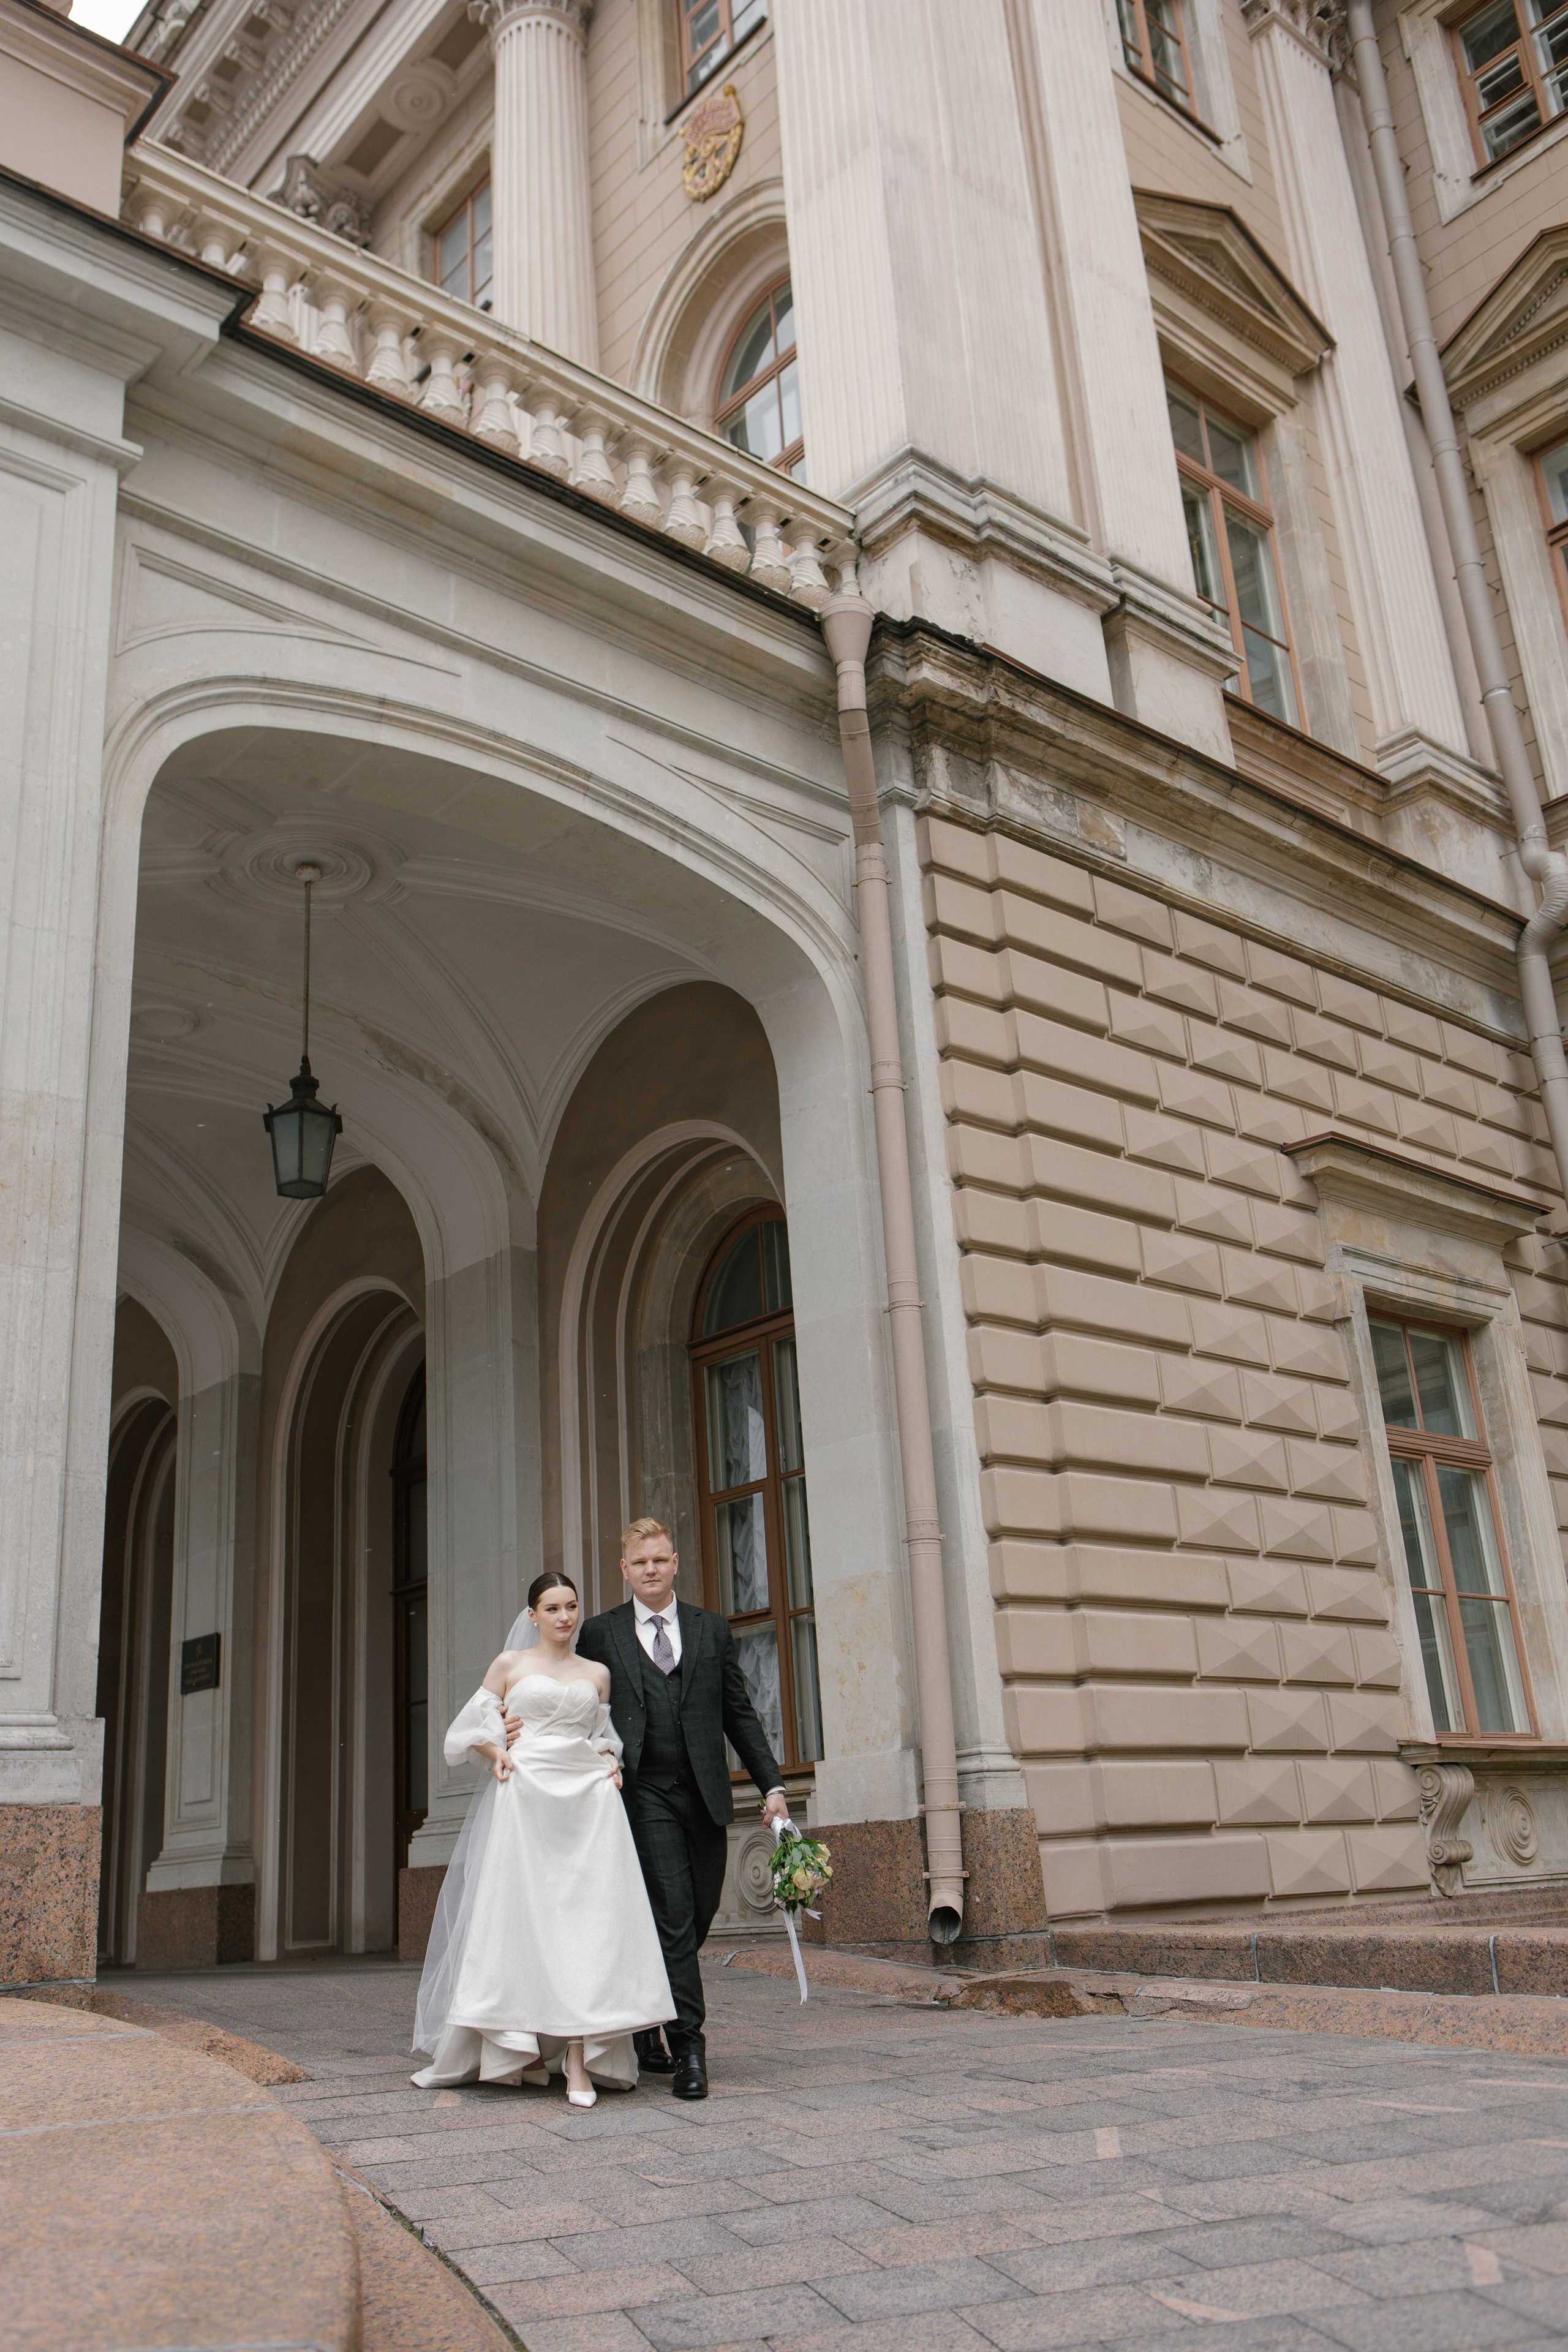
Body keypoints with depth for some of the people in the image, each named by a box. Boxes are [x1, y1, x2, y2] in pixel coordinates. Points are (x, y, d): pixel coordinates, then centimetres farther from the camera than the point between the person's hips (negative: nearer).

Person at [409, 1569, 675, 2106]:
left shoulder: (597, 1673, 15)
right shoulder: (510, 1665, 9)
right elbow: (473, 1728, 12)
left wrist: (611, 1762, 5)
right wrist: (498, 1752, -6)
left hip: (589, 1797, 2)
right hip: (525, 1795, -2)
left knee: (588, 1916, -7)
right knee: (522, 1916, -4)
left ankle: (578, 2056, -7)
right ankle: (524, 2048, 6)